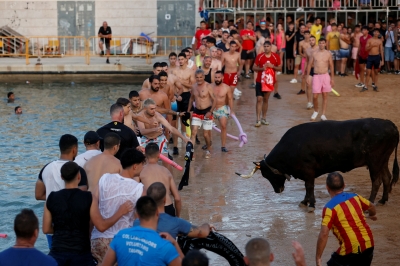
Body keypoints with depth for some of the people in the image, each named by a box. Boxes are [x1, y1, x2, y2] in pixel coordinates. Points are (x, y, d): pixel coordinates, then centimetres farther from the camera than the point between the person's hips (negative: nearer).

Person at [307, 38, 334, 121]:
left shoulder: (328, 54, 1)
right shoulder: (314, 53, 1)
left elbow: (331, 66, 5)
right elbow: (310, 65, 7)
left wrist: (332, 78, 3)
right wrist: (308, 76, 0)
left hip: (325, 76, 1)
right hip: (316, 76, 0)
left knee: (325, 96, 4)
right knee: (315, 96, -5)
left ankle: (323, 114, 10)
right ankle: (316, 111, 20)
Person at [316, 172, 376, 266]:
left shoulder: (330, 208, -13)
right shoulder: (355, 197, 6)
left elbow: (324, 234, -20)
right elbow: (371, 207, 27)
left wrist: (318, 258, -15)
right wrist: (372, 215, 51)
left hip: (350, 250, -6)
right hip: (368, 245, 6)